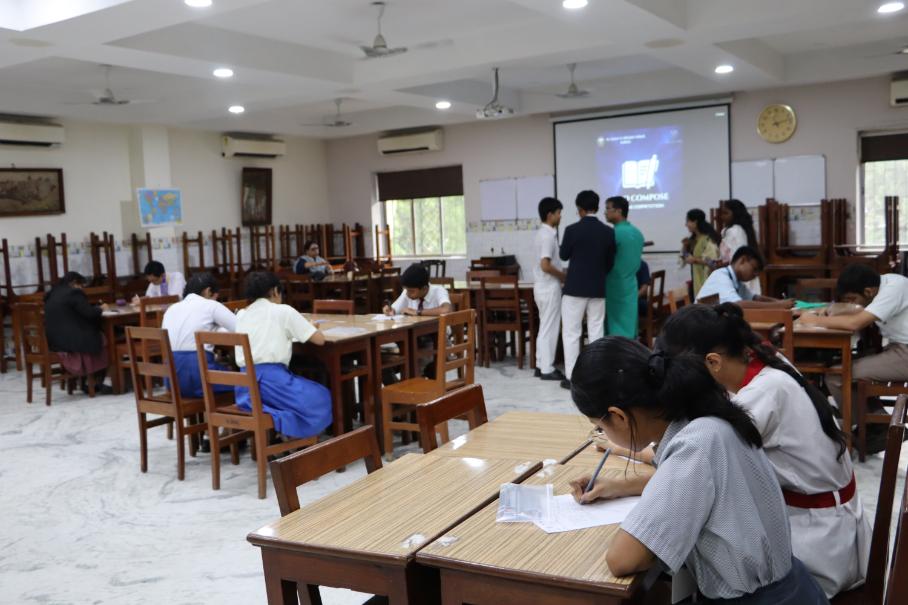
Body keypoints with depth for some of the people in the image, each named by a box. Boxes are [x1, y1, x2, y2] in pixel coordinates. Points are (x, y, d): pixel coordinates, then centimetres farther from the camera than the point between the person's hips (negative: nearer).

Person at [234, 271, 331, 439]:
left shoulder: (241, 315, 16)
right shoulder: (283, 311, 1)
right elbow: (320, 339, 2)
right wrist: (308, 330, 22)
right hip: (272, 379, -6)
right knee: (321, 397, 15)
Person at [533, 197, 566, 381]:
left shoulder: (544, 233, 13)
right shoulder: (548, 235, -18)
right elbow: (545, 265, -25)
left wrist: (560, 274, 14)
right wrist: (563, 276, -12)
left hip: (544, 286, 10)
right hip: (549, 287, -10)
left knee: (545, 327, 14)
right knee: (550, 328, -3)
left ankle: (541, 365, 20)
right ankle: (547, 369, 2)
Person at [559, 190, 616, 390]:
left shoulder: (572, 230, -11)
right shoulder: (608, 231, -1)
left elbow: (563, 255, 2)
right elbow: (611, 262, 8)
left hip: (575, 288, -3)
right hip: (598, 289, 4)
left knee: (571, 333, 2)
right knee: (596, 332, 9)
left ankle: (571, 377, 1)